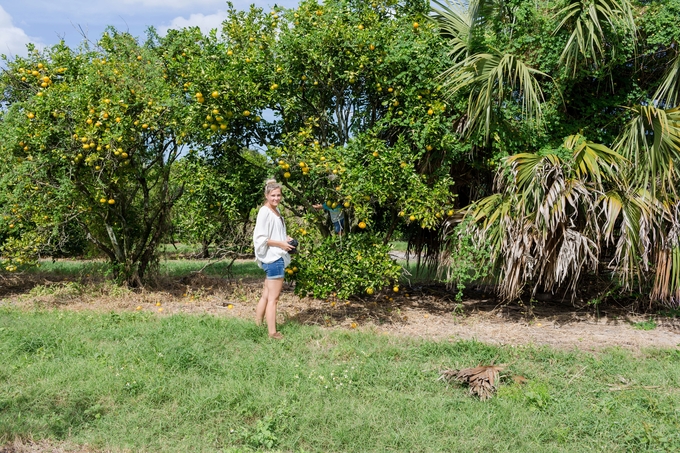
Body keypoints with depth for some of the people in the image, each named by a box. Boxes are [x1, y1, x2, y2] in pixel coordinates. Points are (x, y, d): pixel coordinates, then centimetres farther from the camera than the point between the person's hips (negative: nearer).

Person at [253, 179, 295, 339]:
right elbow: (260, 238, -18)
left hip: (278, 257, 9)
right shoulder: (265, 212, -14)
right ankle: (272, 333, 3)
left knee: (266, 295, 14)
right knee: (273, 298, -3)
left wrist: (286, 238, 8)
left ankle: (258, 326, 22)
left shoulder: (276, 210, 14)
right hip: (273, 258, -9)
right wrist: (281, 244, -16)